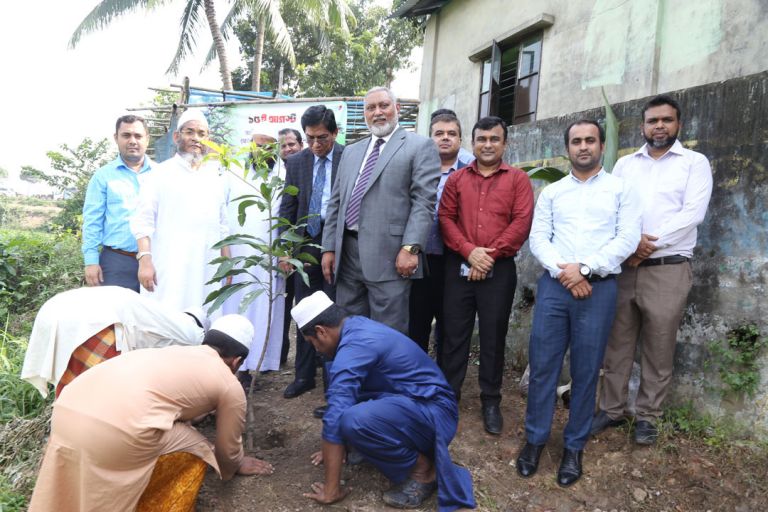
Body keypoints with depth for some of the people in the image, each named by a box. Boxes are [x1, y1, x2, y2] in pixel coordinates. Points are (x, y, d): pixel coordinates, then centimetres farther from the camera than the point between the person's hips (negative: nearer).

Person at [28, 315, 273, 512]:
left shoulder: (177, 351, 30)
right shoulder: (231, 386, 12)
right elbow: (228, 449, 25)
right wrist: (236, 466, 49)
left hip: (67, 407, 8)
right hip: (117, 430, -7)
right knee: (196, 452, 16)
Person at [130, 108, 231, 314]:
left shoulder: (216, 175, 15)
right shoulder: (160, 173, 3)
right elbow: (143, 221, -3)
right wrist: (145, 260, -13)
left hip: (207, 267, 3)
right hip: (169, 267, -3)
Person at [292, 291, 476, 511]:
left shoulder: (353, 348, -22)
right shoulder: (357, 326, 8)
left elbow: (335, 419, -25)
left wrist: (331, 490, -17)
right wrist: (334, 446, 26)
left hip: (434, 414, -10)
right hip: (422, 402, 10)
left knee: (352, 421, -32)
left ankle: (422, 468, -5)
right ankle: (416, 448, 12)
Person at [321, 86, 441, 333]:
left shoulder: (420, 146, 2)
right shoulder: (351, 151, 21)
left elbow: (423, 201, -8)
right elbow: (336, 202, 19)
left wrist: (410, 248, -18)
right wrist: (329, 248, 11)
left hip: (389, 256, -6)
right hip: (347, 254, 6)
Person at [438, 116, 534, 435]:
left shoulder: (518, 179, 5)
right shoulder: (456, 179, 11)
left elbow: (522, 222, -5)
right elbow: (445, 218, 2)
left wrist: (489, 255, -12)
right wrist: (469, 251, -13)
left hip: (499, 269, -1)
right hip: (459, 266, 2)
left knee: (493, 336, 6)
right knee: (454, 333, 6)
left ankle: (491, 401, 20)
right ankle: (449, 394, 20)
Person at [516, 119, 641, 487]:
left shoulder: (620, 189, 8)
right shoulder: (551, 192, 13)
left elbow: (628, 239, -3)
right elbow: (538, 239, 4)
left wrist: (584, 267, -12)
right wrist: (564, 271, -11)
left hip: (599, 288, -1)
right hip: (553, 286, 2)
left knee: (586, 371, 5)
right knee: (542, 365, 3)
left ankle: (574, 447, 20)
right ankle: (535, 438, 18)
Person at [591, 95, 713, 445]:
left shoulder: (695, 163, 4)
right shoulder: (624, 164, 13)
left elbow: (692, 214, -9)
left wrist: (649, 246, -15)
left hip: (668, 270, -2)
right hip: (623, 268, 3)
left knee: (658, 350, 6)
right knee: (617, 345, 9)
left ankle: (647, 416, 21)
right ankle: (612, 409, 23)